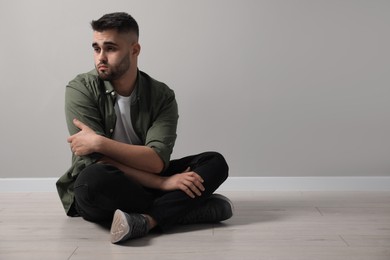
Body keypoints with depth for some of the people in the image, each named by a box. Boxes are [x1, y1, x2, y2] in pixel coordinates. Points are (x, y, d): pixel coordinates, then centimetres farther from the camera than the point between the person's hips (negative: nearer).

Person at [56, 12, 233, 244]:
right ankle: (180, 208, -21)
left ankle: (146, 220, -35)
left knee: (215, 162, -15)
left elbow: (157, 161, -17)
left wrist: (99, 142, -26)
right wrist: (163, 183, -25)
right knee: (94, 178, -38)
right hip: (102, 190, -2)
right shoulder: (80, 90, -12)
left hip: (143, 185, 3)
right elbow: (98, 161, -20)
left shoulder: (162, 95, -6)